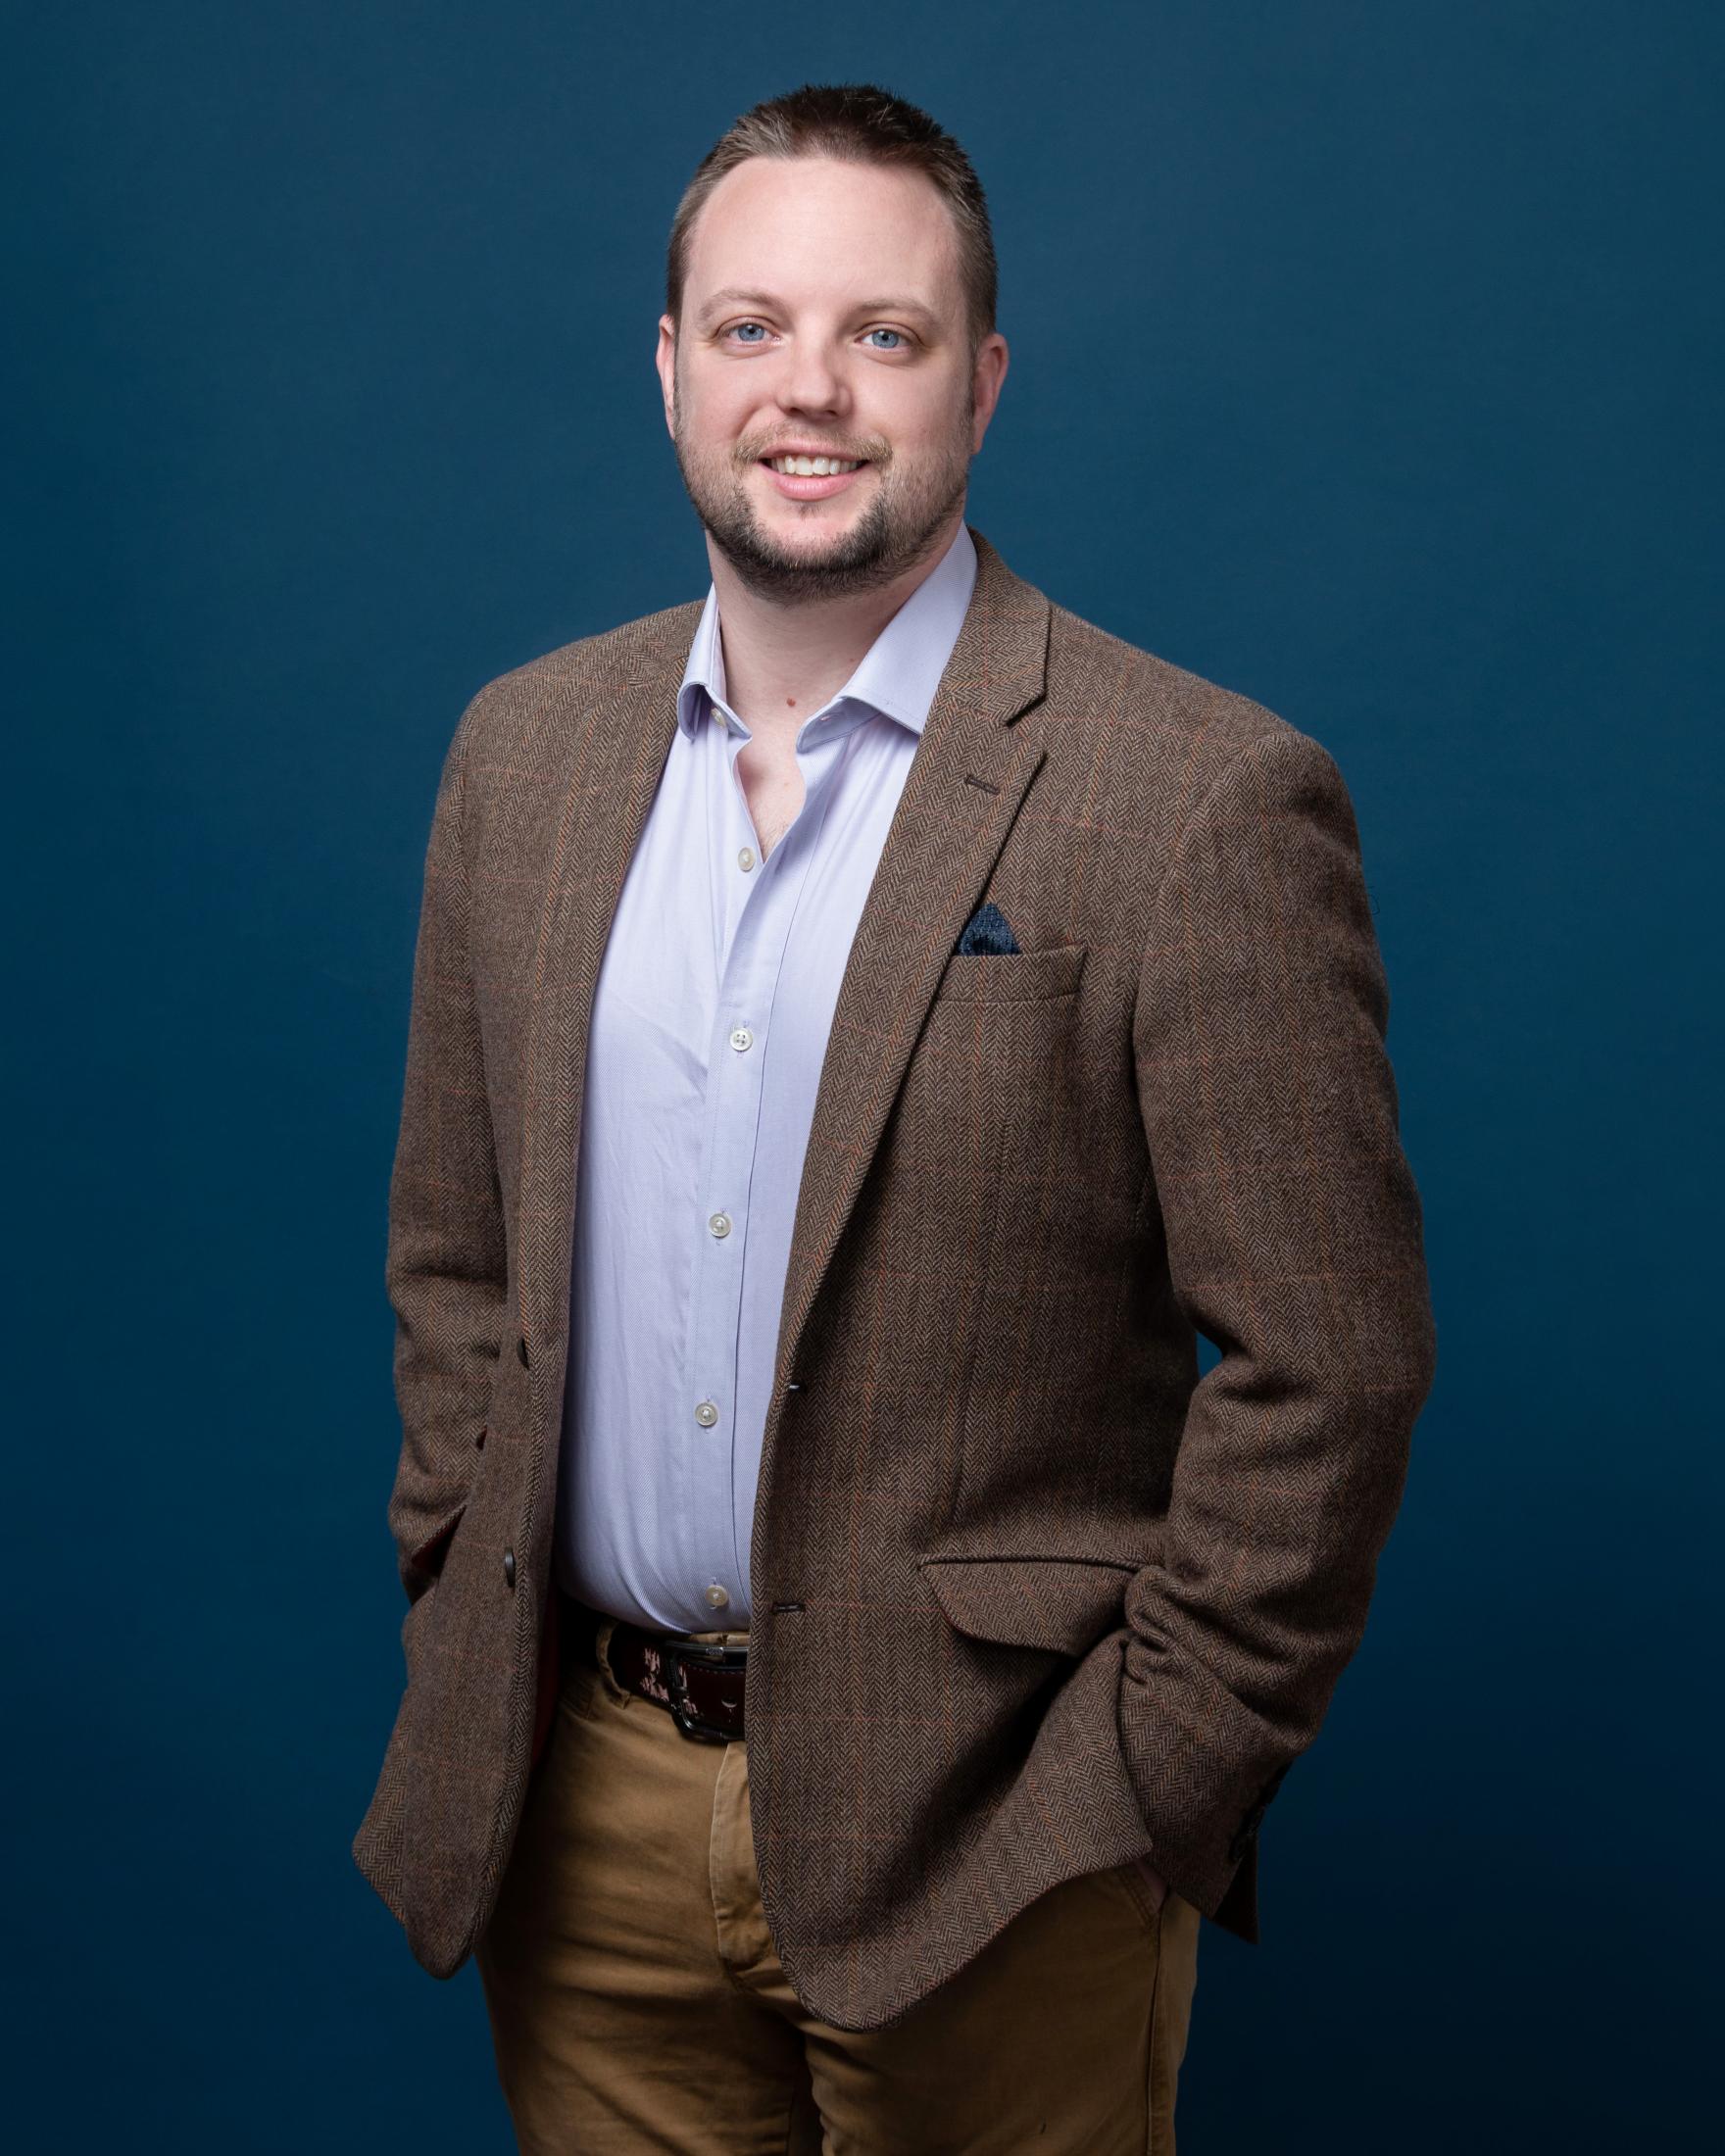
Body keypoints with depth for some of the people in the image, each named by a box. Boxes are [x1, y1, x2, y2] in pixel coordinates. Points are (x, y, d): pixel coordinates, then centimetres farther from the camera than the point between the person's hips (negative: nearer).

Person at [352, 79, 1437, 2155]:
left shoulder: (1205, 799, -14)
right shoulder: (524, 750, 3)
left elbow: (1326, 1368, -12)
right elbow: (457, 1257, 10)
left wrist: (1126, 1805, -11)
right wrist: (465, 1656, 6)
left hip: (969, 1836, -4)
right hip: (579, 1801, 5)